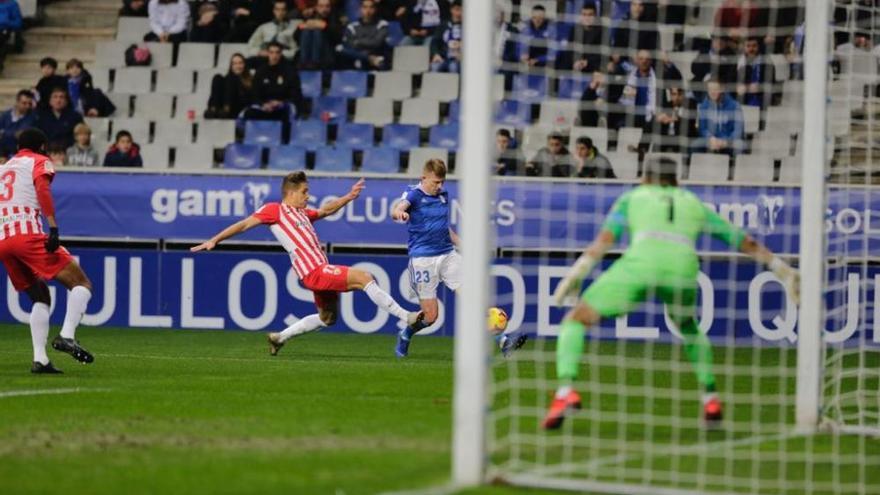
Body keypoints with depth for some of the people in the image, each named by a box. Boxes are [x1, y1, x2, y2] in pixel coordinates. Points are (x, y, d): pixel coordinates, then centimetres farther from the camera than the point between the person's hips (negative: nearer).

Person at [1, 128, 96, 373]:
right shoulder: (40, 162, 10)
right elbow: (42, 188, -10)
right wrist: (53, 226, -20)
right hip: (29, 234, -7)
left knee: (40, 298, 18)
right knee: (82, 284, -4)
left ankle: (39, 359, 4)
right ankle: (67, 336, -25)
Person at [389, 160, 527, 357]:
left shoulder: (443, 196, 13)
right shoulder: (414, 195, -7)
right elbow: (398, 210, -29)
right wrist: (399, 213, -53)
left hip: (448, 255, 5)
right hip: (422, 258, -5)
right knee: (430, 316, 0)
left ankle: (502, 340, -17)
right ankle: (405, 335, 31)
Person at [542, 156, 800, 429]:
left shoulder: (632, 198, 28)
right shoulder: (693, 204, 34)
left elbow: (604, 239, 11)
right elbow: (743, 240, 36)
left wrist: (575, 274, 4)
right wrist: (781, 267, 42)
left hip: (639, 266, -3)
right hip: (682, 271, 3)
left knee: (575, 321, 8)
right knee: (688, 327, 37)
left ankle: (565, 391, -16)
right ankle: (711, 399, 29)